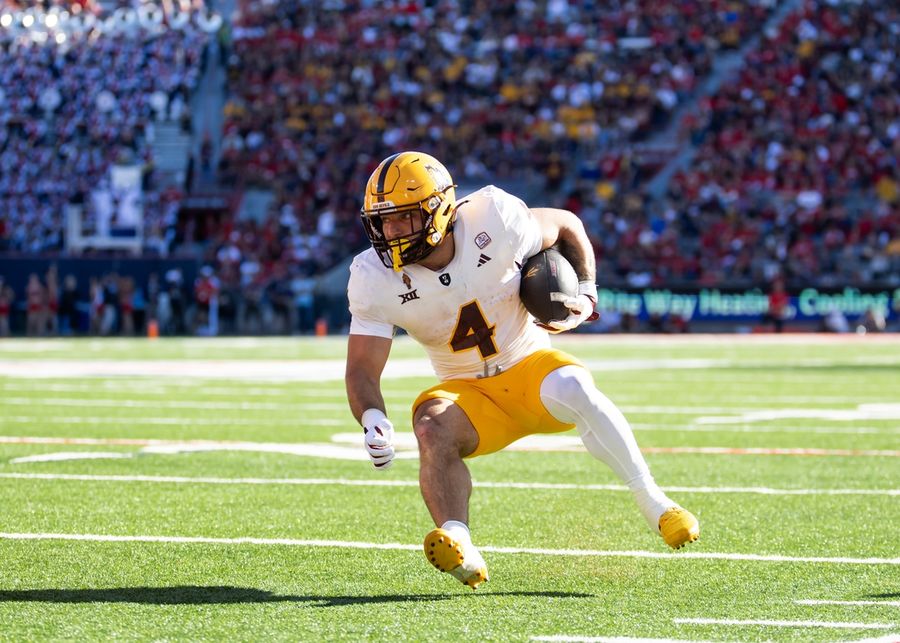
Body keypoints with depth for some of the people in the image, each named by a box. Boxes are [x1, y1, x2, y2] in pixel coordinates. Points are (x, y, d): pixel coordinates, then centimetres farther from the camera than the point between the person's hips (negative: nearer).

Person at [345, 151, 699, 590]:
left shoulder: (493, 222, -19)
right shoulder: (375, 278, -15)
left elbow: (566, 226, 2)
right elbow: (362, 369, -15)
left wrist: (586, 291, -10)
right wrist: (372, 420, -35)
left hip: (529, 365, -1)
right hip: (468, 393, 2)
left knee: (573, 390, -34)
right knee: (432, 428, -32)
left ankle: (654, 505, -24)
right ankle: (458, 546, -43)